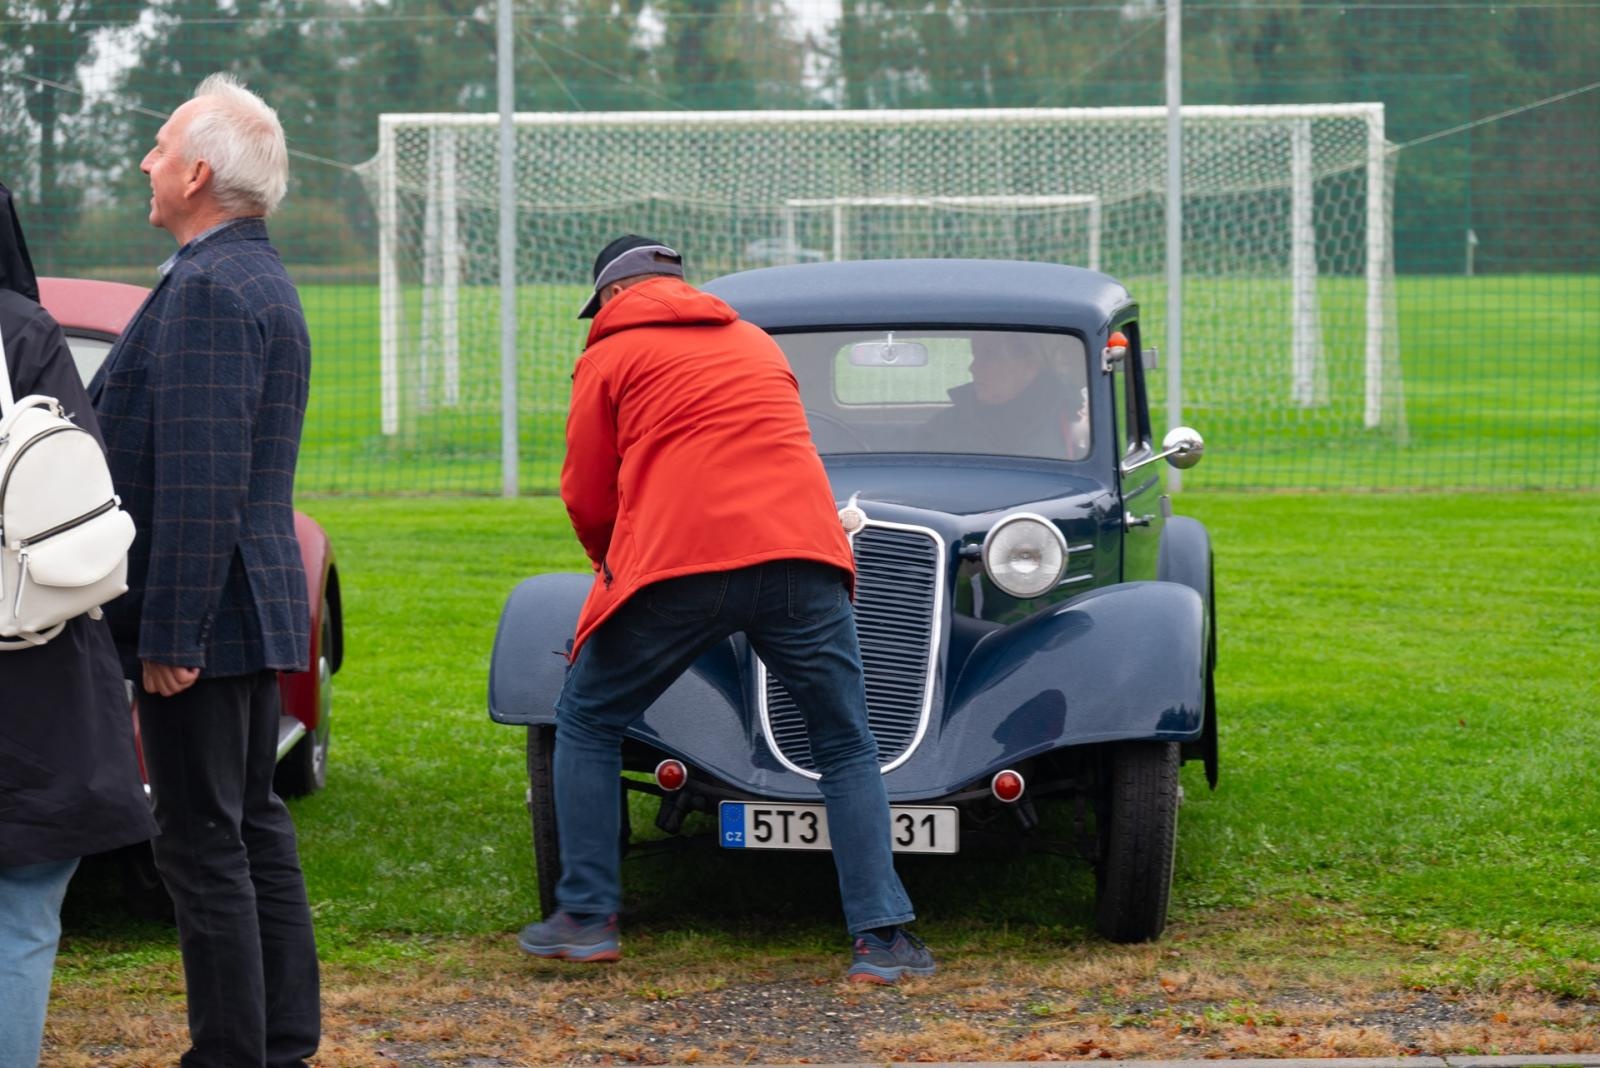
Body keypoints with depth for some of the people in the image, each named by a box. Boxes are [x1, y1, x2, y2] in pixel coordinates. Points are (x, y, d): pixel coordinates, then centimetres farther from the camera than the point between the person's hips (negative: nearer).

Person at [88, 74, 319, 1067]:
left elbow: (199, 485, -24)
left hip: (203, 618, -10)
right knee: (255, 825, 16)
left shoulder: (209, 288, -18)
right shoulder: (261, 277, 15)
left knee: (204, 845, -5)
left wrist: (169, 637, -22)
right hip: (259, 609, 10)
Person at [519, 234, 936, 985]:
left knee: (586, 723, 16)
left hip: (677, 564, -3)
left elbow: (587, 494, 9)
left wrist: (613, 566, 30)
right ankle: (881, 937, -1)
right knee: (847, 747, 10)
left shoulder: (612, 352, 10)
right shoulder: (754, 341, 25)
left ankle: (587, 917, 14)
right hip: (801, 556, 3)